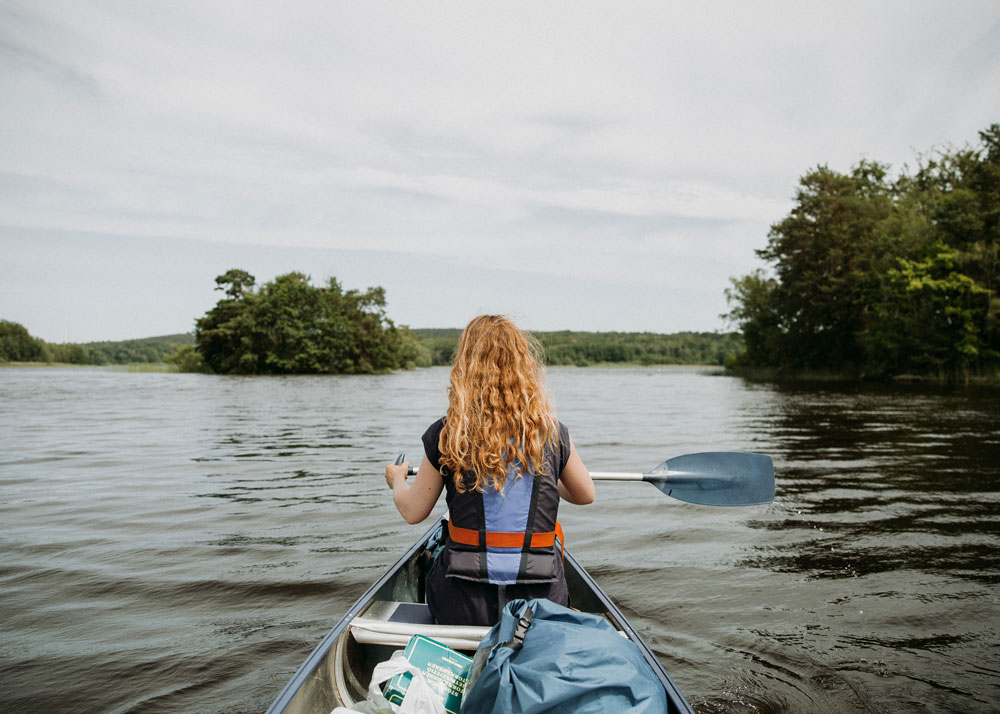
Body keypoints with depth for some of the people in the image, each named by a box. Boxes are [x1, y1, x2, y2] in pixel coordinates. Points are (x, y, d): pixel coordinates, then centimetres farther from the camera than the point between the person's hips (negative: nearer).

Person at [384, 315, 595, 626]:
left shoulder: (445, 434, -9)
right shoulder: (552, 433, -4)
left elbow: (412, 512, 3)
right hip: (542, 606, 2)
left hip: (462, 606, -1)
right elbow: (585, 494, 13)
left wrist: (397, 479, 24)